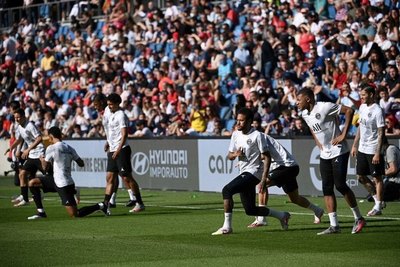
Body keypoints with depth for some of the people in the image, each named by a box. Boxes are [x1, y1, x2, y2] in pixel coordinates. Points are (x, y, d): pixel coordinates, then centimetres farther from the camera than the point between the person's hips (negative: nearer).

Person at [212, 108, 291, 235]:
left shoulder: (257, 135, -11)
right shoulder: (236, 134, 11)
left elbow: (267, 157, -11)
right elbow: (229, 156, 17)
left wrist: (264, 177, -19)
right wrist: (234, 154, -7)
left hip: (253, 172, -8)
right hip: (244, 173, 8)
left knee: (227, 190, -23)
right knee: (250, 210, 11)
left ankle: (227, 226, -20)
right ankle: (282, 215, 29)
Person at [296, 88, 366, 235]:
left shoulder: (324, 107, -19)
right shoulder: (305, 114, 6)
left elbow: (349, 111, -19)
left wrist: (343, 135, -19)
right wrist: (317, 141, 12)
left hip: (338, 152, -8)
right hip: (325, 155, 8)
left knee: (340, 185, -10)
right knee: (327, 188, 2)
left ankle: (358, 218, 6)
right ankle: (334, 225, 4)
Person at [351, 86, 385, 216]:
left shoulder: (377, 111, -15)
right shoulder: (362, 107, 9)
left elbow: (381, 133, -16)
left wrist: (378, 153, -20)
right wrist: (355, 145, 17)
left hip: (373, 150, -8)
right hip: (362, 149, 8)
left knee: (377, 177, 0)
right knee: (361, 176, 12)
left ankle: (378, 207, 7)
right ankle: (377, 199, 26)